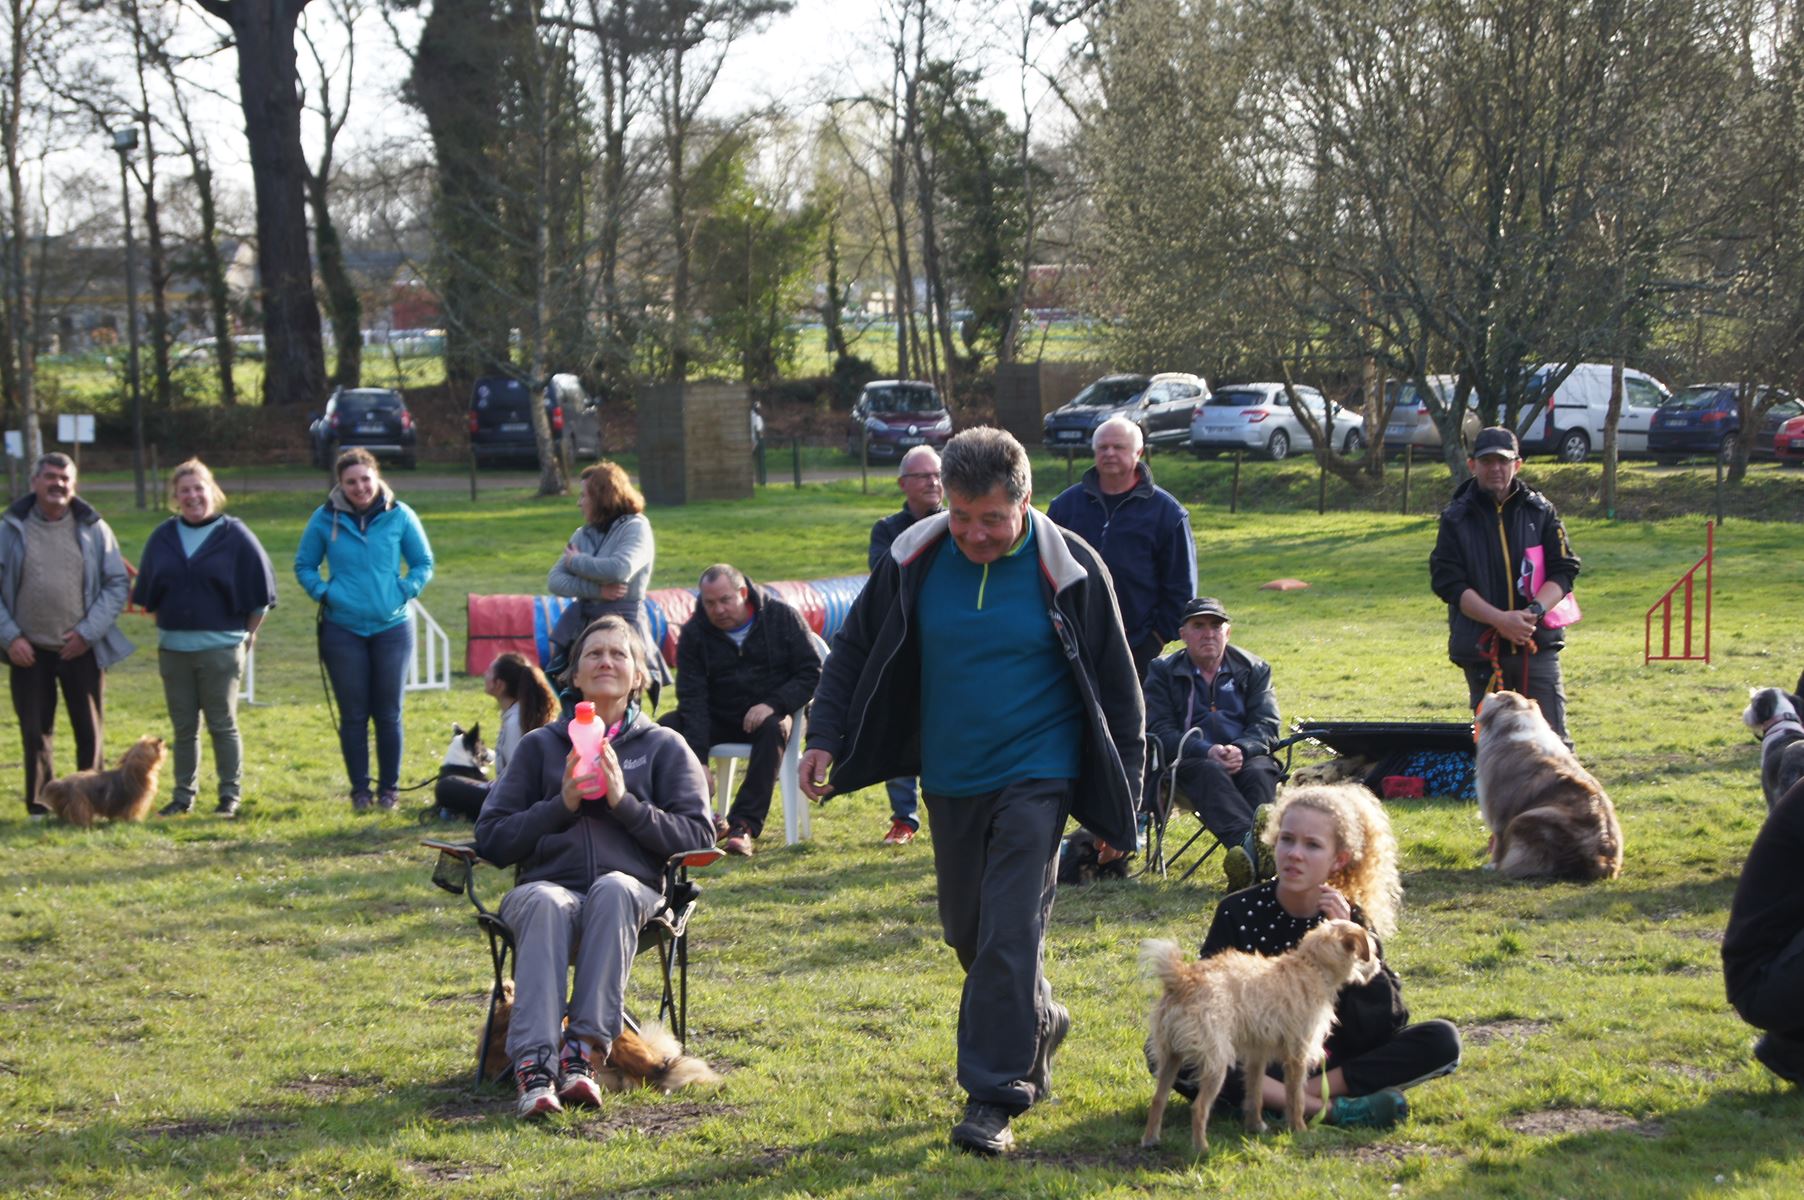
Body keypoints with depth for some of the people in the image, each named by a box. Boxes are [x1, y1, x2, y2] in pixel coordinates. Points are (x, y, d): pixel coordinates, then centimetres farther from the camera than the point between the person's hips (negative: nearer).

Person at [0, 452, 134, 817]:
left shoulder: (94, 529, 2)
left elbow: (118, 584, 2)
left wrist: (88, 632, -7)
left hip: (82, 649, 0)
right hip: (29, 650, 0)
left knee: (90, 732, 3)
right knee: (36, 732, 5)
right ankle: (40, 805, 15)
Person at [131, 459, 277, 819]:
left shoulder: (235, 536, -4)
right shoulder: (163, 538, 7)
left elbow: (259, 589, -1)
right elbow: (148, 593, 16)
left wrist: (247, 635, 0)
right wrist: (167, 624, 12)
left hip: (221, 646, -4)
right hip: (173, 648, 4)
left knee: (223, 724, 1)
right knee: (183, 727, 9)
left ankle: (230, 795, 8)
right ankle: (183, 795, 15)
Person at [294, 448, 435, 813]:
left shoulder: (399, 516, -1)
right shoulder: (325, 518, -1)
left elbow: (424, 563, 9)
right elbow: (304, 566, 9)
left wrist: (404, 591, -7)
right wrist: (324, 593, -7)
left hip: (392, 628, 0)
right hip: (342, 631, 0)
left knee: (388, 713, 5)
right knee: (353, 715, 4)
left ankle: (390, 788, 15)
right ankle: (359, 790, 13)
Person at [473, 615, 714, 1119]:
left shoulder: (664, 747, 20)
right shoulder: (539, 745, 22)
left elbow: (696, 837, 7)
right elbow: (492, 839, 13)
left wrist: (626, 803, -5)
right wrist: (560, 805, 0)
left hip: (633, 893, 0)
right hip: (547, 884, 0)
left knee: (613, 888, -38)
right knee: (545, 905, -38)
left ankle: (585, 1051, -46)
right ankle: (534, 1066, -53)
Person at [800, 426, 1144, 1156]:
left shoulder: (1067, 570, -11)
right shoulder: (916, 559, -4)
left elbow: (1117, 689, -2)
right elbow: (855, 648, 9)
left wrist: (1119, 800, -2)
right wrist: (825, 738, -2)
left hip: (1035, 779, -4)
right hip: (950, 781, 4)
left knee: (1010, 936, -11)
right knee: (967, 930, 16)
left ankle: (994, 1099, -6)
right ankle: (1038, 1023, 42)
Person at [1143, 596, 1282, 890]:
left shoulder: (1255, 669, 19)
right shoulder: (1162, 671, 13)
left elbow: (1267, 725, 6)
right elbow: (1161, 731, 0)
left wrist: (1241, 749, -17)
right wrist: (1207, 752, -18)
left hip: (1246, 757, 2)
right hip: (1191, 761, -2)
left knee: (1260, 773, -34)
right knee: (1210, 773, -37)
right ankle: (1252, 844, -66)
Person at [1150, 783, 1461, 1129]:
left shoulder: (1351, 919, 0)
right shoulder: (1239, 912, -4)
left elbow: (1392, 1021, -9)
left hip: (1329, 1063, 2)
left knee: (1442, 1040, -19)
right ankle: (1327, 1108, -37)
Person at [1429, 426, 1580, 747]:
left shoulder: (1540, 511, 7)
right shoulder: (1456, 519, 4)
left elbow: (1564, 571, 3)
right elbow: (1448, 582, -5)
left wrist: (1535, 610, -17)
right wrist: (1499, 619, -17)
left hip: (1538, 646, 0)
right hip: (1481, 649, 0)